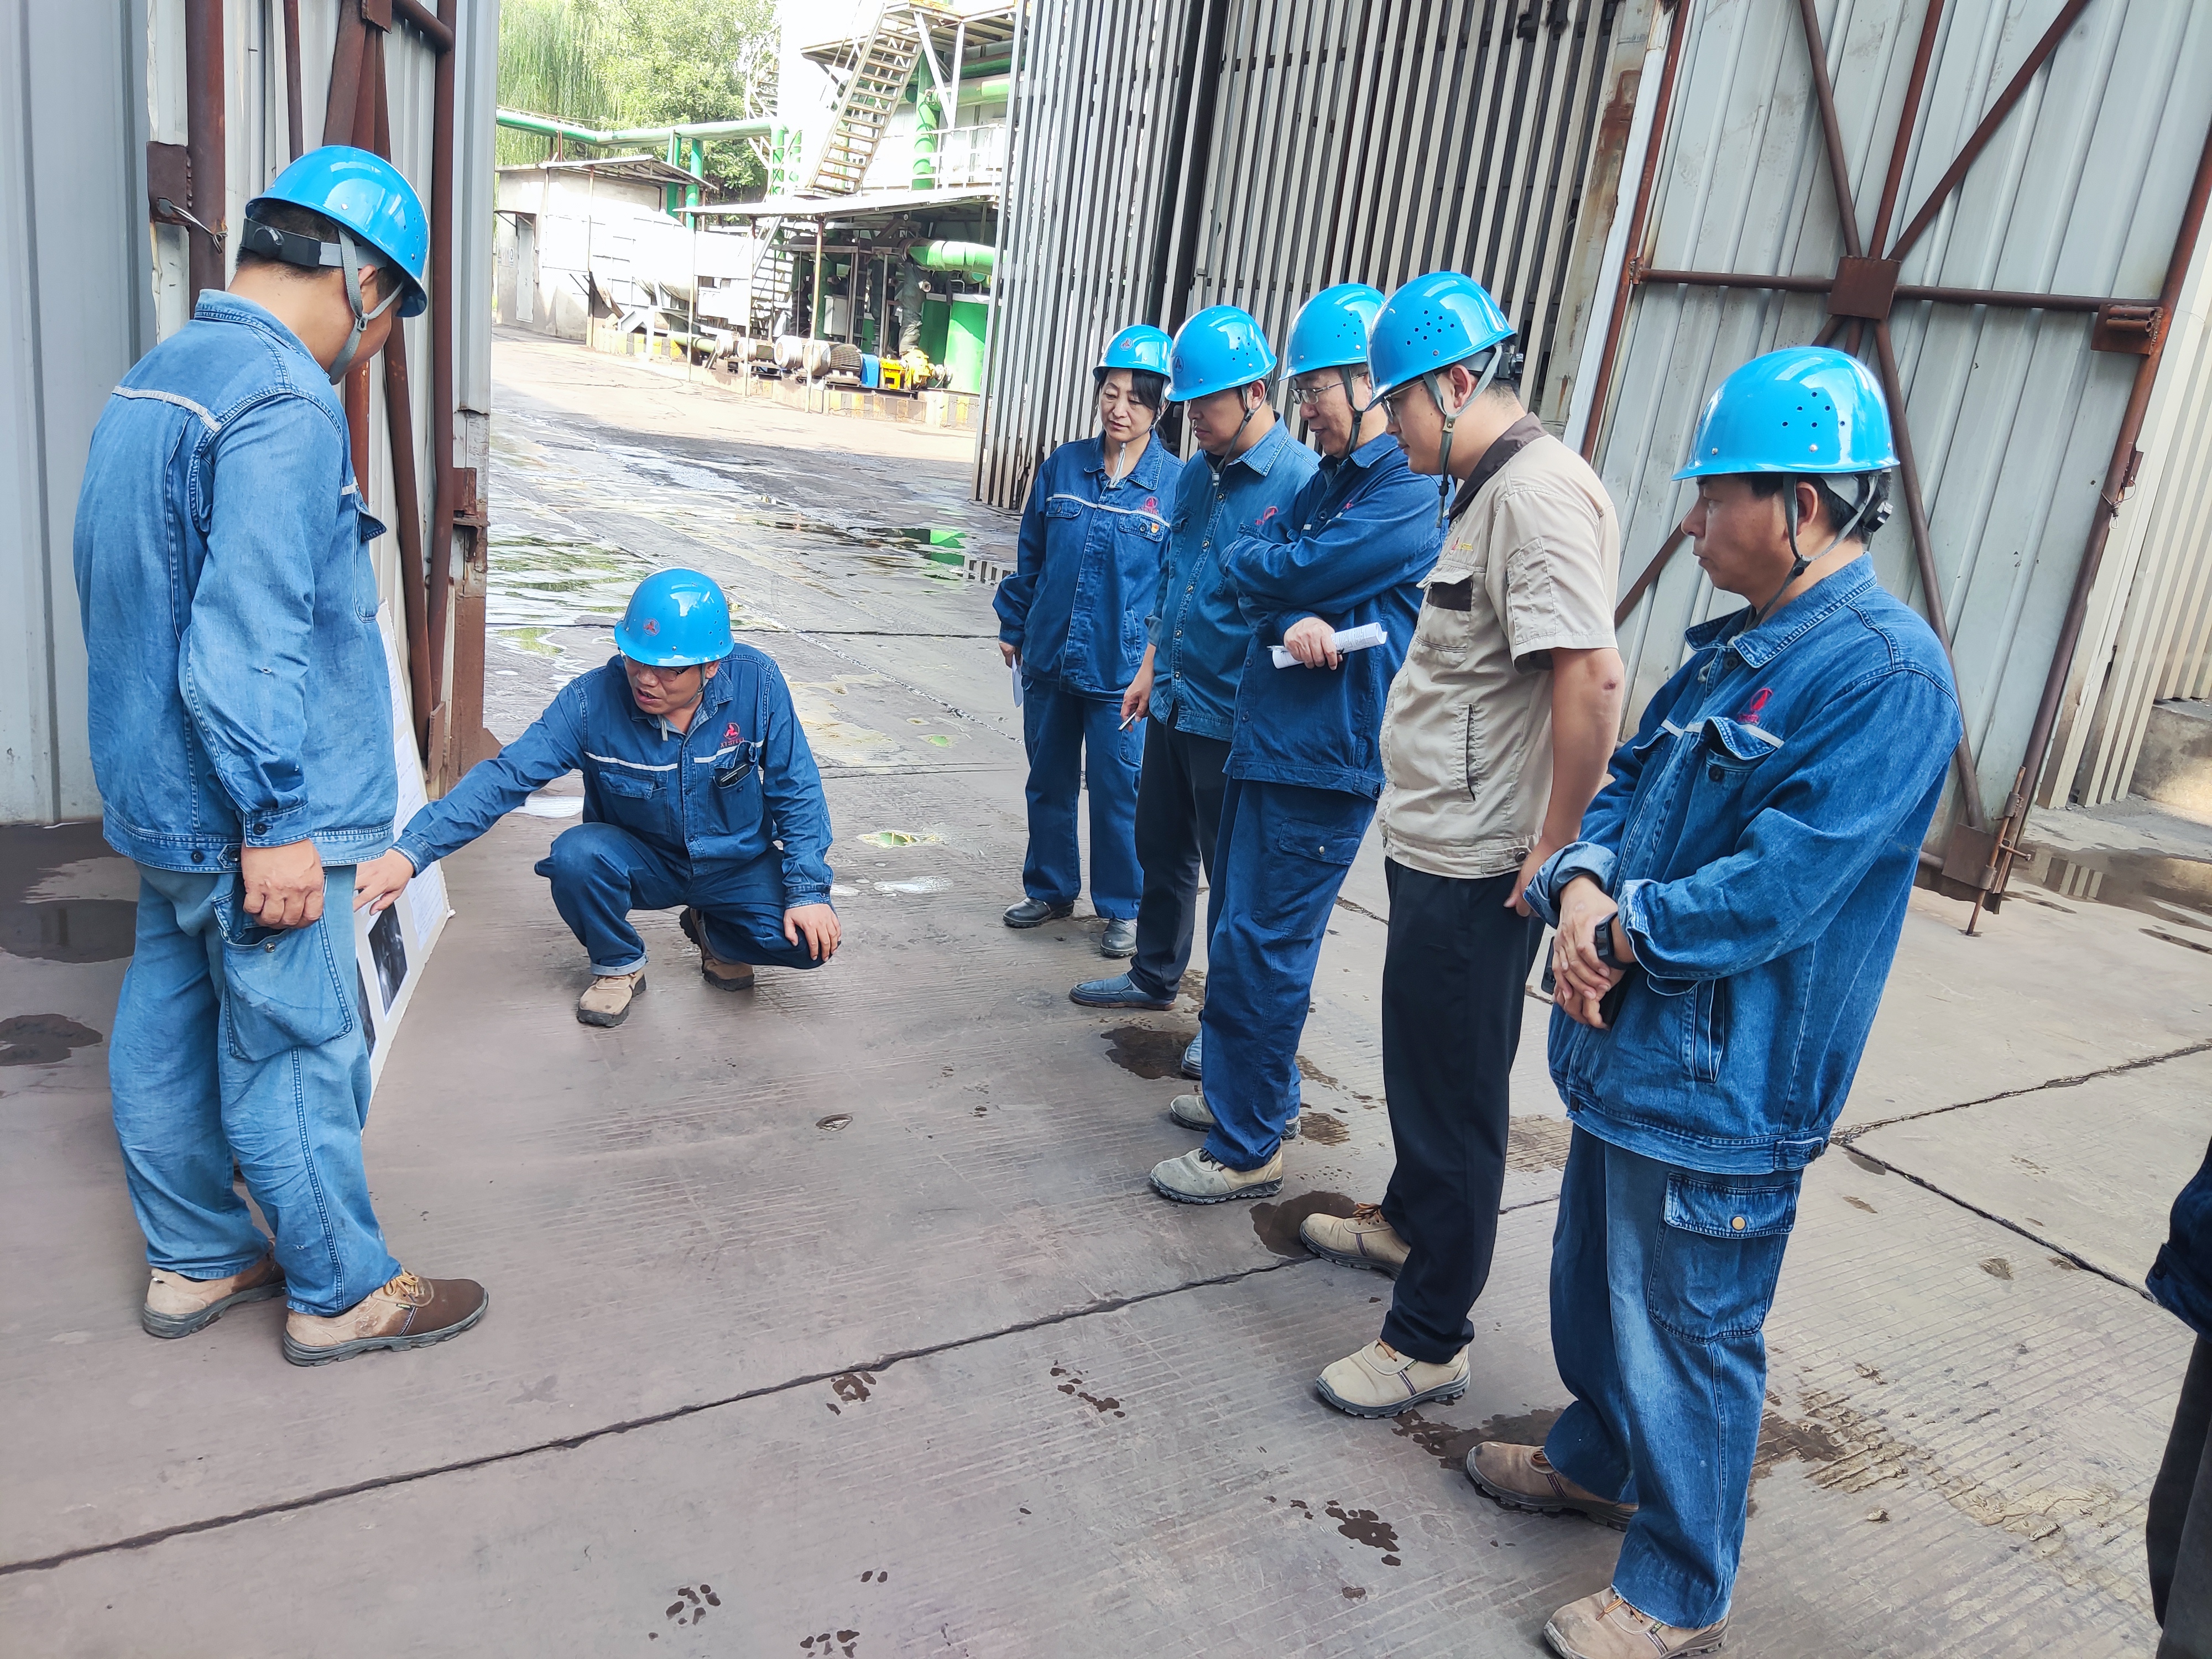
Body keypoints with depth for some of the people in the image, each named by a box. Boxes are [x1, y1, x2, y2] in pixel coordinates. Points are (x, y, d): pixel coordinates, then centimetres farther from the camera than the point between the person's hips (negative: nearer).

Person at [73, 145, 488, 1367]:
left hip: (158, 801, 10)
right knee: (297, 1056, 2)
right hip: (244, 816, -10)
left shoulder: (151, 379, 13)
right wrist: (279, 822, -21)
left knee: (168, 1026, 17)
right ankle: (340, 1294, 17)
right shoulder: (287, 406, -20)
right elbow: (248, 645, -27)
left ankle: (193, 1261, 33)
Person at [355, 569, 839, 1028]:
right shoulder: (591, 700, -22)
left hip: (737, 863, 1)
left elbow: (797, 792, -12)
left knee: (807, 941, -23)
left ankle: (714, 932, 14)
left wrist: (809, 891, -18)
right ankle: (618, 965, 0)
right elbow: (505, 775, -26)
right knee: (575, 855, -33)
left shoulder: (757, 684, -21)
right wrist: (410, 852, -38)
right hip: (640, 861, -1)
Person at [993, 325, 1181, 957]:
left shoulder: (1176, 483, -6)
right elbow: (1030, 555, 12)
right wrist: (1014, 627, 14)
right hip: (1049, 658, 4)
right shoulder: (1062, 466, 3)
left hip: (1124, 669, -4)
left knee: (1118, 789, 3)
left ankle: (1124, 908, 21)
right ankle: (1050, 889, 34)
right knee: (1048, 780, 16)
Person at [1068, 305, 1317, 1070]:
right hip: (1173, 705, 8)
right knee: (1161, 848, 20)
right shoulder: (1196, 476, 8)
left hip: (1234, 719, -8)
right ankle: (1154, 976, 40)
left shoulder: (1299, 481, -17)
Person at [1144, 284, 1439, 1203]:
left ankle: (1247, 1150, 9)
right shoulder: (1331, 479, 16)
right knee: (1247, 923, 19)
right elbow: (1256, 585, 6)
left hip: (1323, 755, -10)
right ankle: (1261, 1095, 36)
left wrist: (1247, 553, 3)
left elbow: (1290, 569, -19)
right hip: (1268, 735, 10)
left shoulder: (1409, 491, -14)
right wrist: (1291, 618, -16)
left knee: (1258, 946, -5)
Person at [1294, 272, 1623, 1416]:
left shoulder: (1540, 492, -20)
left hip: (1477, 870, -10)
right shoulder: (1494, 487, 13)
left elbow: (1593, 678, -29)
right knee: (1420, 1063, 26)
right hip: (1436, 848, 10)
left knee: (1455, 1099, 2)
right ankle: (1405, 1223, 48)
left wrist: (1554, 849, -24)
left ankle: (1429, 1342, 18)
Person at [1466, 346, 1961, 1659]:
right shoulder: (1739, 648, 9)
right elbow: (1629, 786, 11)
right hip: (1625, 1050, 9)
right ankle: (1599, 1460, 50)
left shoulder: (1887, 676, -20)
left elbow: (1774, 889, -27)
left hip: (1722, 1092, -9)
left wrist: (1620, 929, -16)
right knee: (1596, 1283, 25)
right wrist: (1582, 888, -8)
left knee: (1687, 1336, 8)